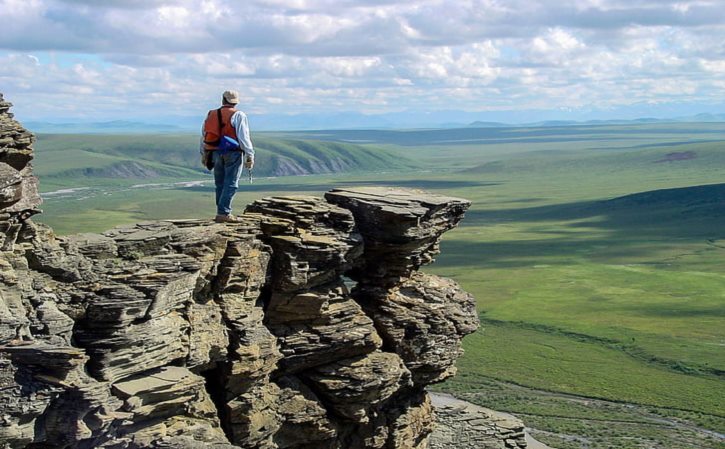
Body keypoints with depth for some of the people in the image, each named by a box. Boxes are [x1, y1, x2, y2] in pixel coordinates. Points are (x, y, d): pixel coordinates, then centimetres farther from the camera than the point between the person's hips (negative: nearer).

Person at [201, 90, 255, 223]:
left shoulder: (210, 114, 10)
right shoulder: (238, 115, -6)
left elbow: (203, 136, 15)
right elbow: (243, 137, -11)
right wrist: (250, 156, -7)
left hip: (215, 153, 5)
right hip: (233, 153, -5)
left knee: (220, 184, 12)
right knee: (231, 184, -4)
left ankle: (222, 212, 15)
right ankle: (223, 213, -10)